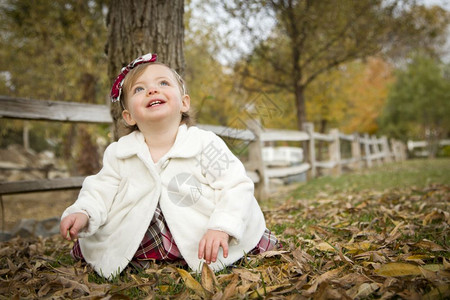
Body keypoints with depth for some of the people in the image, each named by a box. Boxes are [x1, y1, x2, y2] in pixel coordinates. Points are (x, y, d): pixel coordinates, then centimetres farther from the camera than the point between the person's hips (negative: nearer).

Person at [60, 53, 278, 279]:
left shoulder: (205, 144, -14)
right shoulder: (118, 153, -3)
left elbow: (236, 186, -14)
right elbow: (101, 190, 4)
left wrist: (221, 228, -27)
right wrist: (83, 213, -16)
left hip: (200, 237, -2)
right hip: (144, 241, 3)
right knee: (85, 247, -2)